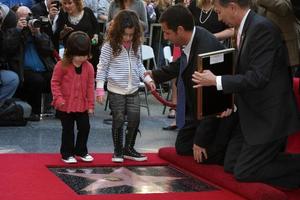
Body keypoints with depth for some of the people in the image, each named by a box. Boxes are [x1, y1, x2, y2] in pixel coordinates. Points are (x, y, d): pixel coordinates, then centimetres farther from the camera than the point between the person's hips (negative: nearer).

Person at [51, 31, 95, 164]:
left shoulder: (89, 67, -2)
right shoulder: (62, 66, -12)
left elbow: (90, 86, 3)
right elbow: (55, 82, -7)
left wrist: (90, 105, 3)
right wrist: (58, 98, -17)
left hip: (82, 105, 4)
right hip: (65, 105, -3)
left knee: (85, 127, 7)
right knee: (68, 130, 5)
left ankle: (81, 151, 25)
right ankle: (67, 154, 18)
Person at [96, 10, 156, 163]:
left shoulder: (136, 45, 4)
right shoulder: (109, 46, -11)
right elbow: (102, 67, -8)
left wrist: (148, 79, 3)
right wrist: (100, 88, -11)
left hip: (133, 90, 4)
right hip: (116, 91, -4)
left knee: (134, 120, 5)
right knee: (118, 121, 3)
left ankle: (129, 149, 21)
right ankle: (118, 151, 17)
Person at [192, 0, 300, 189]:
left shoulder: (262, 27, -20)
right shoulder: (246, 28, 9)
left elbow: (258, 77, -26)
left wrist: (216, 81, -18)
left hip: (268, 116, -10)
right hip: (252, 113, 10)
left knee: (244, 172, -8)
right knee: (231, 164, 8)